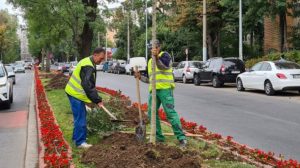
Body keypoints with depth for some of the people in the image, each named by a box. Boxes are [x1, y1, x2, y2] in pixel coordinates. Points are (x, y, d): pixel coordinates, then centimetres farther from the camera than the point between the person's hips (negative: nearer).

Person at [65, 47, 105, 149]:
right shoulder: (88, 66, -23)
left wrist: (95, 99, 15)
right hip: (76, 94, -11)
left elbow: (90, 84, 18)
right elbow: (88, 86, -29)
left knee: (81, 115, 19)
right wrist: (97, 100, -24)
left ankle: (76, 137, 31)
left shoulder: (88, 62, 11)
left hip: (75, 92, 11)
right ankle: (80, 142, -2)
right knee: (80, 117, -8)